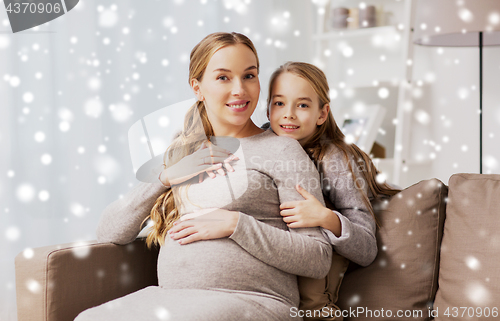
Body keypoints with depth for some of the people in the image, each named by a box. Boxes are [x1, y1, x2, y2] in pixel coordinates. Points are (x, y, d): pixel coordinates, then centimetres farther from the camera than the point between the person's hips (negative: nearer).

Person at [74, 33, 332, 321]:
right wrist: (164, 178, 1)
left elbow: (319, 260, -4)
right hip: (171, 297, 5)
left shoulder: (281, 150, 3)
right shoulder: (180, 155, 19)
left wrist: (234, 224, -12)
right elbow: (110, 233, 14)